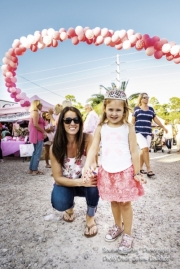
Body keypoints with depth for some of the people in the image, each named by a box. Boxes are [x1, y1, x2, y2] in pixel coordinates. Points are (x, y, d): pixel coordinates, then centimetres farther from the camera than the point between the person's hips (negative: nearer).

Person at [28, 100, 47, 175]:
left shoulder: (33, 113, 20)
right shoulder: (36, 112, -10)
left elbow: (31, 125, 20)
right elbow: (35, 124, -22)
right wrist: (44, 132, -16)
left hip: (35, 135, 10)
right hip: (38, 135, -10)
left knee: (35, 152, 14)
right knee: (38, 153, -6)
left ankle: (31, 169, 19)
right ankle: (34, 170, -2)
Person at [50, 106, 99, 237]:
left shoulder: (87, 139, -21)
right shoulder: (56, 147, -18)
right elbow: (58, 178, -17)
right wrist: (80, 182, -32)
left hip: (86, 181, 0)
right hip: (66, 183, 1)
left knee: (93, 180, -34)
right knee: (59, 203, -29)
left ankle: (90, 217, -3)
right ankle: (70, 206, 14)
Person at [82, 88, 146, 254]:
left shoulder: (128, 128, -7)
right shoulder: (101, 128, -1)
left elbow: (134, 152, -5)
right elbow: (93, 148, -4)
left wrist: (137, 173, -4)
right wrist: (88, 165, -17)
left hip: (125, 172, -3)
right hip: (107, 172, 3)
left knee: (125, 203, 9)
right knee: (113, 202, 20)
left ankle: (128, 235, 27)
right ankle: (118, 226, 42)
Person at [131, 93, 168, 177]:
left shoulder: (151, 109, 14)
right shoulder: (136, 108, 4)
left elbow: (155, 119, 15)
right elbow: (133, 120, 6)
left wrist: (163, 127, 11)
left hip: (148, 133, 4)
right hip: (138, 132, -4)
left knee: (144, 150, 4)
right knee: (145, 149, -17)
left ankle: (140, 167, 18)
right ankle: (149, 169, -11)